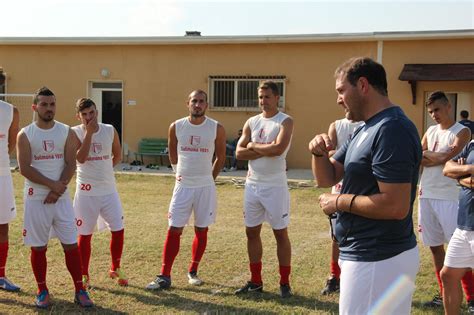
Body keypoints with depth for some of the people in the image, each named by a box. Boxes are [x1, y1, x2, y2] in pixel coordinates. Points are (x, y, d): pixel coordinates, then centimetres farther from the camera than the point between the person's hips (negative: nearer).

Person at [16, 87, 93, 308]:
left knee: (71, 245, 2)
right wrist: (51, 184, -16)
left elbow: (71, 164, -2)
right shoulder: (25, 134, -2)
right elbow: (24, 168, -10)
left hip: (61, 197, 1)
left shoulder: (66, 132, 3)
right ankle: (42, 291, 20)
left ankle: (79, 290, 12)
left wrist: (57, 190, -14)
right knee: (38, 247, 6)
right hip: (36, 198, -1)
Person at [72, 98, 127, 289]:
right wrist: (89, 132, -20)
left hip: (109, 189, 3)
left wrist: (104, 168, 3)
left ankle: (115, 269, 23)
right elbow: (81, 158, -20)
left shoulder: (110, 130, 2)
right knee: (85, 234, 5)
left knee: (118, 230, 3)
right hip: (86, 191, -3)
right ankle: (84, 275, 18)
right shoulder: (75, 133, -6)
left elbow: (117, 156, 15)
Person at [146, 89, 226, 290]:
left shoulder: (217, 129, -5)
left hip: (205, 187, 0)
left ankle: (193, 272, 24)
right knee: (174, 230, -1)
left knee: (201, 230, 8)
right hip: (183, 186, 0)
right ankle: (165, 276, 4)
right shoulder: (176, 127, -1)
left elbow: (221, 157, 8)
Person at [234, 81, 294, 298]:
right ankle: (255, 281, 22)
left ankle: (284, 283, 13)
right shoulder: (251, 122, 10)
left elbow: (278, 149, -23)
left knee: (281, 233, 3)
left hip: (275, 186, -6)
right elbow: (240, 152, 0)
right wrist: (266, 150, -12)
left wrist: (253, 146, -9)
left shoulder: (285, 121, -6)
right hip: (252, 185, 6)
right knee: (252, 232, 10)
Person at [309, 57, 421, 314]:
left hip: (379, 261, -10)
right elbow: (327, 178, 14)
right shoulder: (366, 129, 13)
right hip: (369, 255, 10)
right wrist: (319, 153, -6)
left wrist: (340, 202, -15)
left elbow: (396, 206, -26)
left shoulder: (391, 130, -20)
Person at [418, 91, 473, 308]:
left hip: (448, 197, -6)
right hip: (426, 195, 6)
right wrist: (438, 156, -11)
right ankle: (444, 294, 23)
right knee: (435, 246, 11)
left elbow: (447, 157, -17)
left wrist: (426, 155, -2)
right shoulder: (430, 131, 14)